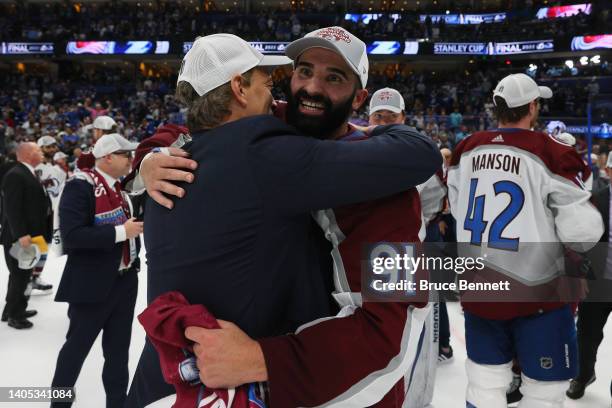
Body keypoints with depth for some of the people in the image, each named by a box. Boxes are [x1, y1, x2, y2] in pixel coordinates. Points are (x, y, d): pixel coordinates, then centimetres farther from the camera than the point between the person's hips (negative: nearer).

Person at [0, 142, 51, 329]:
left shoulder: (29, 174, 15)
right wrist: (21, 234, -28)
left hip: (29, 234, 10)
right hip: (18, 237, -10)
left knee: (22, 275, 19)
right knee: (20, 275, -1)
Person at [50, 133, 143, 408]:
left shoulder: (120, 186, 9)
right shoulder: (80, 186, -16)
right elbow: (71, 235, -26)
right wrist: (121, 232, -25)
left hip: (125, 280, 7)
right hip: (92, 284, -7)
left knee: (118, 348, 17)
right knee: (77, 346, 10)